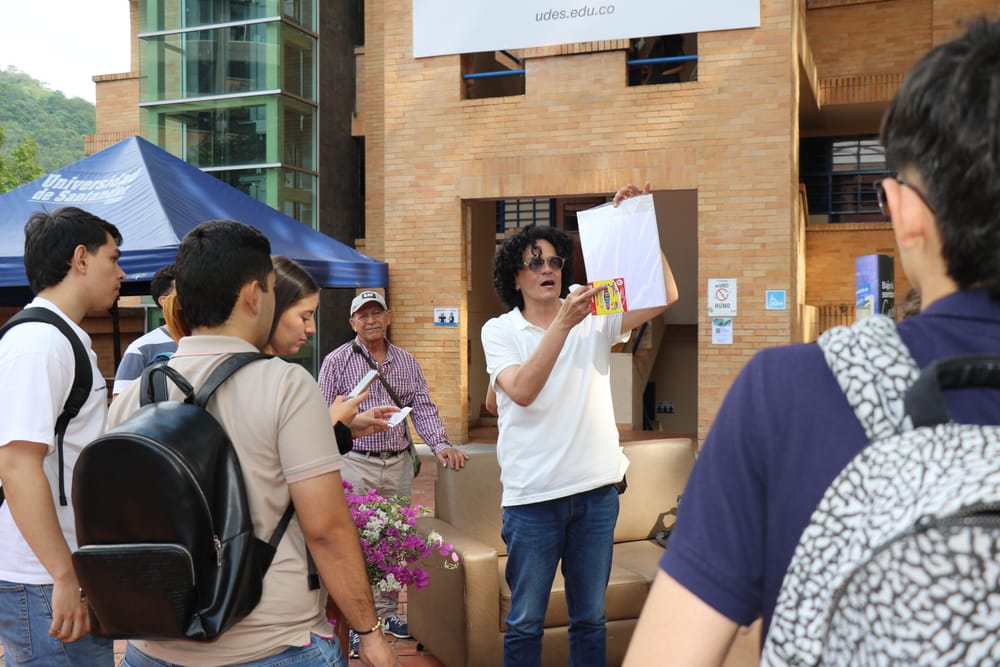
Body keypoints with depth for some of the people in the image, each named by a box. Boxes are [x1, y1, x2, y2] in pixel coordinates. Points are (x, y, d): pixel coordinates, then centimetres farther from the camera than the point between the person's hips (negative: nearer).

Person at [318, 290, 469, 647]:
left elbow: (423, 407, 6)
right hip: (355, 463, -4)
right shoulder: (337, 361, -1)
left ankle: (387, 611, 26)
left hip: (398, 463, 4)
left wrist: (440, 444, -10)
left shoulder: (407, 361, 9)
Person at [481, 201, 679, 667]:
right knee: (525, 622, 9)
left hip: (596, 491, 2)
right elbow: (522, 391, -19)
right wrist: (564, 323, -26)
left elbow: (665, 296, -7)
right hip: (532, 497, -2)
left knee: (591, 619, 14)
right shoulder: (499, 331, -1)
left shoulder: (594, 320, 5)